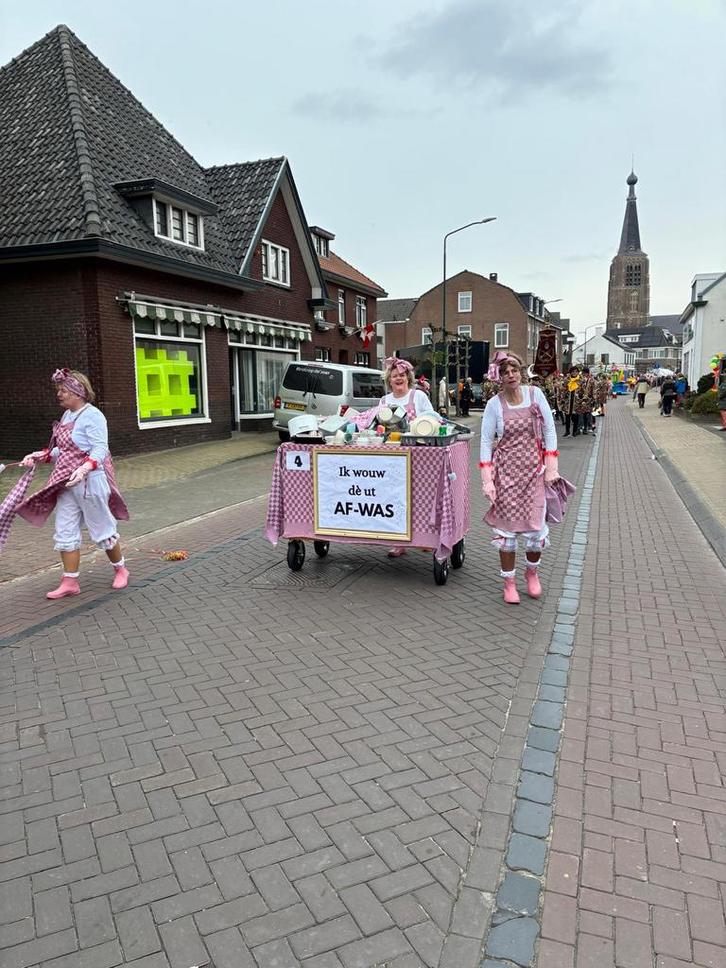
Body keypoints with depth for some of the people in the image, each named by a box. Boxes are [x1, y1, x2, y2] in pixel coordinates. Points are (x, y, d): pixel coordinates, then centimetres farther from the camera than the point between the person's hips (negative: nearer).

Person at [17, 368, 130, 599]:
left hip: (89, 481, -8)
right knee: (65, 533, 7)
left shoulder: (92, 416, -14)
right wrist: (39, 456, 5)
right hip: (66, 483, 8)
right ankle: (70, 582, 15)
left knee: (102, 529, 6)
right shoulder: (67, 416, 12)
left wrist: (84, 469, -37)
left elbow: (100, 449, -22)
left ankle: (120, 569, 26)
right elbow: (61, 450, 18)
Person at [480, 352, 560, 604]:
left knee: (535, 525, 1)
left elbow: (549, 430, 2)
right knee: (506, 525, 3)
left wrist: (551, 467, -4)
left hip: (534, 468, 1)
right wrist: (487, 479, -9)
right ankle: (509, 582, 19)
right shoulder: (495, 404, -5)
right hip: (505, 469, -1)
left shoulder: (535, 394, -2)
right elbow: (486, 442, -3)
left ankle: (532, 572, 31)